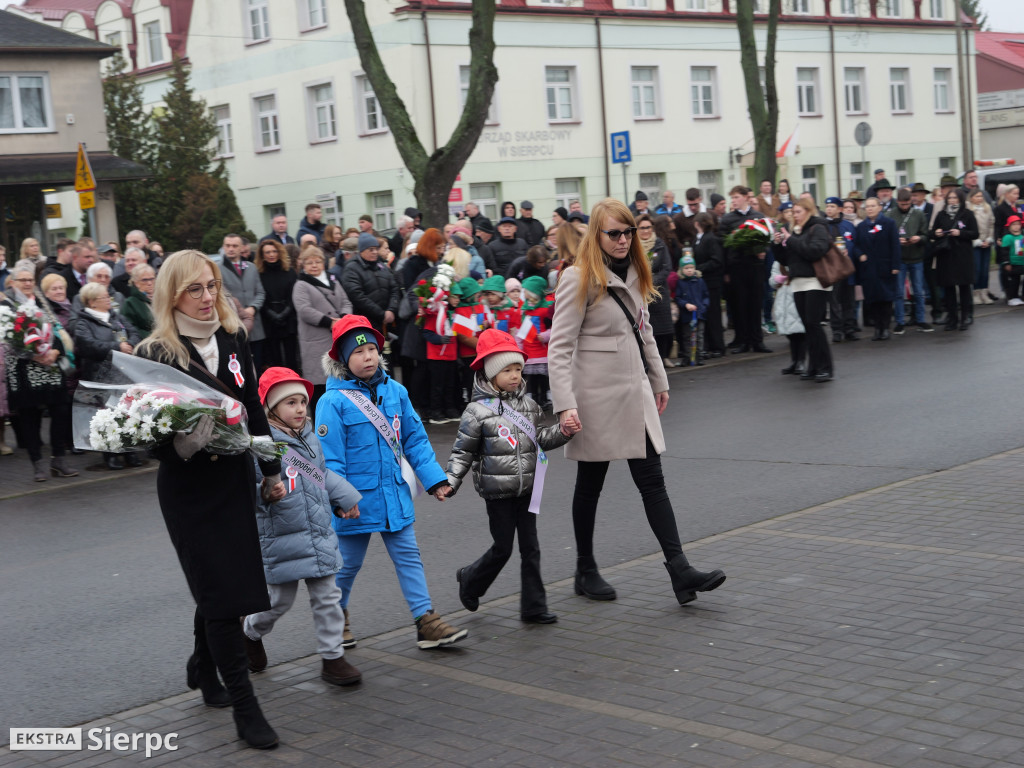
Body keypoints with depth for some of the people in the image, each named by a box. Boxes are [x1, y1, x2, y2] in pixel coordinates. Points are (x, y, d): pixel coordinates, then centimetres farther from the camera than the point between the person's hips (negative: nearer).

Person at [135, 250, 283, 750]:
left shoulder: (233, 338, 3)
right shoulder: (156, 353, -12)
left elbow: (254, 410, 11)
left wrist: (271, 472, 14)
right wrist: (187, 442, -31)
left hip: (235, 477, 5)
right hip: (188, 487, -5)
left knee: (218, 585, 15)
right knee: (223, 591, -5)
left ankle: (203, 667, 40)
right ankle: (244, 708, 2)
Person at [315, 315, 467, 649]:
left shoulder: (396, 392, 1)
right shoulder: (333, 402, -14)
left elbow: (415, 440, 8)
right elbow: (330, 458, -15)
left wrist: (435, 479, 5)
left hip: (395, 495, 4)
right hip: (357, 500, -4)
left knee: (408, 556, 6)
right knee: (348, 564, 12)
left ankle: (427, 622, 9)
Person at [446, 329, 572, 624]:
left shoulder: (527, 404, 7)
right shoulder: (478, 411, -9)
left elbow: (537, 439, 18)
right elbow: (463, 451, -5)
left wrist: (562, 433, 2)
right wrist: (451, 482, -14)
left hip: (527, 489, 5)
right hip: (498, 491, -5)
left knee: (530, 548, 6)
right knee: (502, 548, 4)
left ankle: (533, 607, 12)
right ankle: (470, 580, 32)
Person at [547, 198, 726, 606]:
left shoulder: (634, 273, 11)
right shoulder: (578, 278, -11)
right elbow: (560, 346, -16)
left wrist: (659, 380, 20)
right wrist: (565, 404, -24)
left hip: (634, 392, 6)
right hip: (597, 396, -6)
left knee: (652, 481, 1)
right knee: (590, 485, 7)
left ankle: (680, 571, -4)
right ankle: (586, 572, 21)